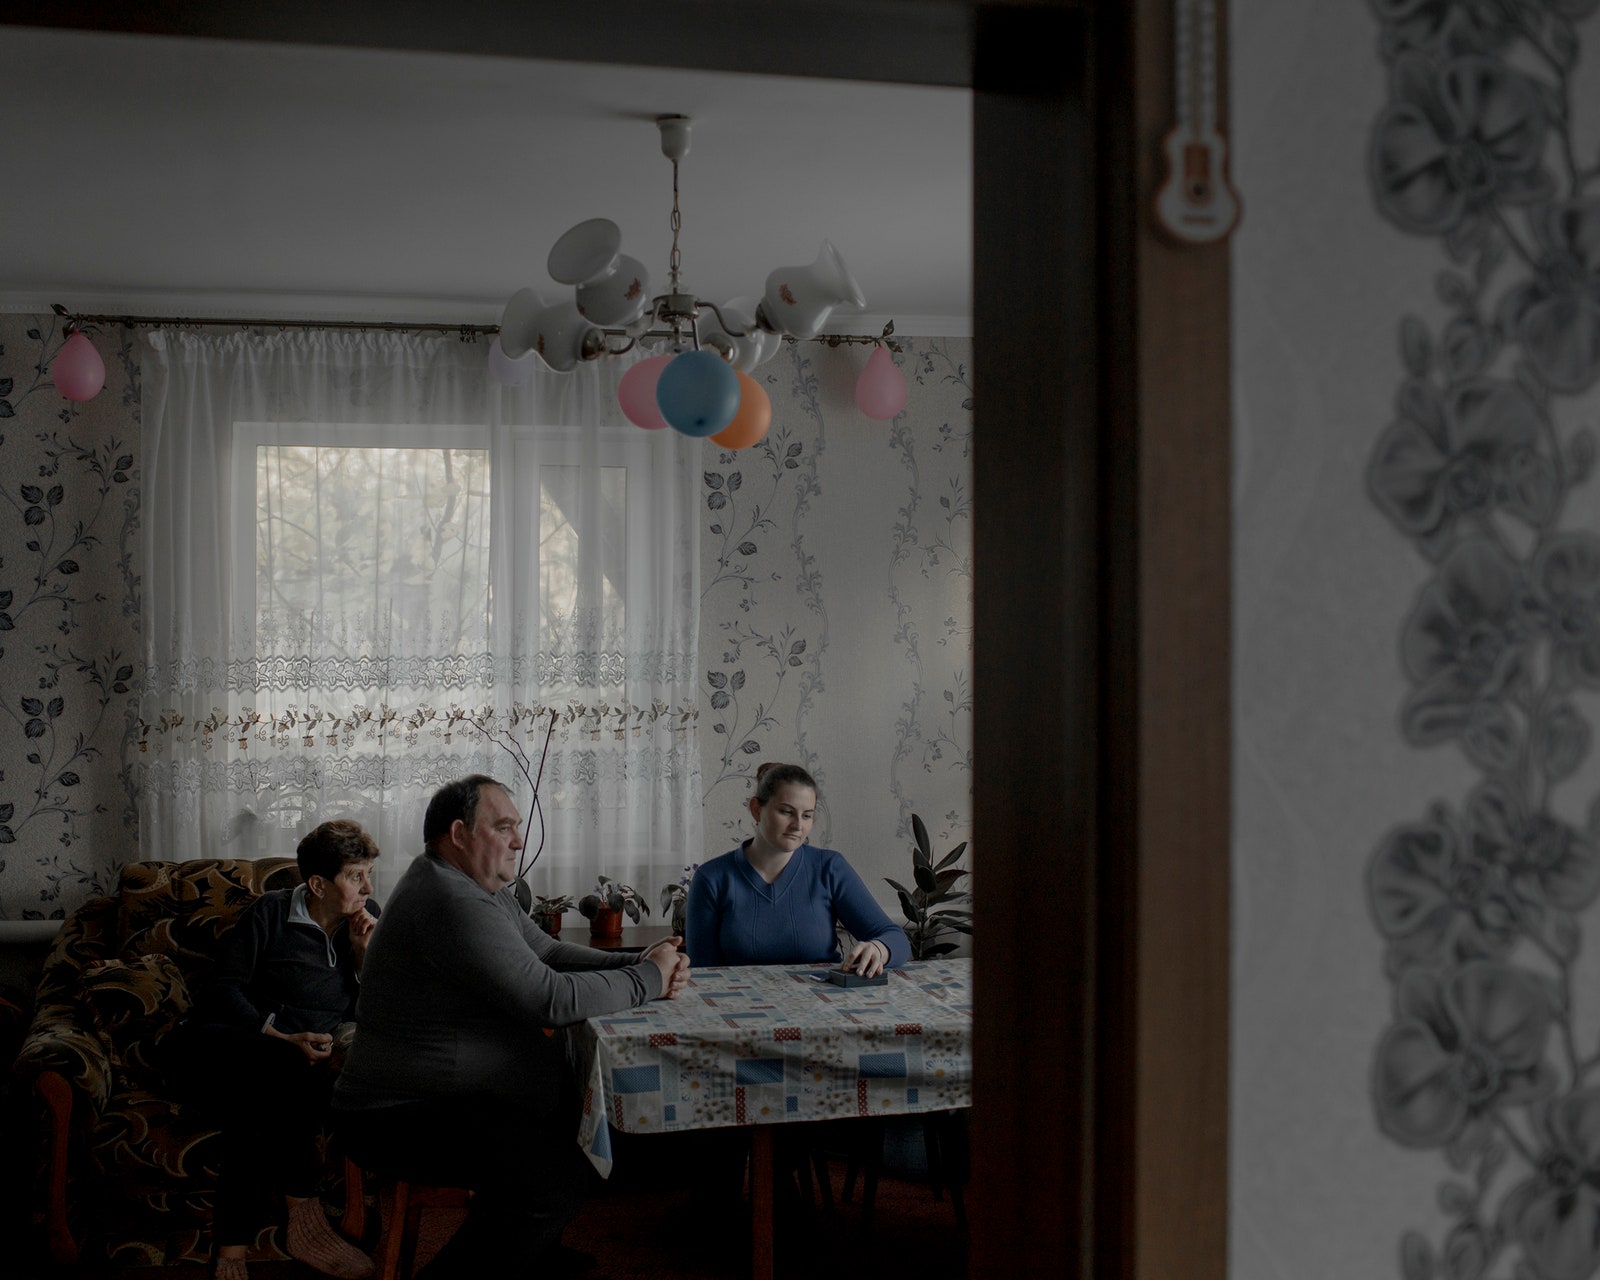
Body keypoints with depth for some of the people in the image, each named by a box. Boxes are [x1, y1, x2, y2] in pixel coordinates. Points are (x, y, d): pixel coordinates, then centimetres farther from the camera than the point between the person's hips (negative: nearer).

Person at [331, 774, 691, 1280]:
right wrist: (647, 980, -14)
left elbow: (549, 952, 13)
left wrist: (640, 963, -3)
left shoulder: (478, 889, 12)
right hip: (402, 1119, -11)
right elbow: (551, 999, -27)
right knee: (556, 1175, -25)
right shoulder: (455, 902, -23)